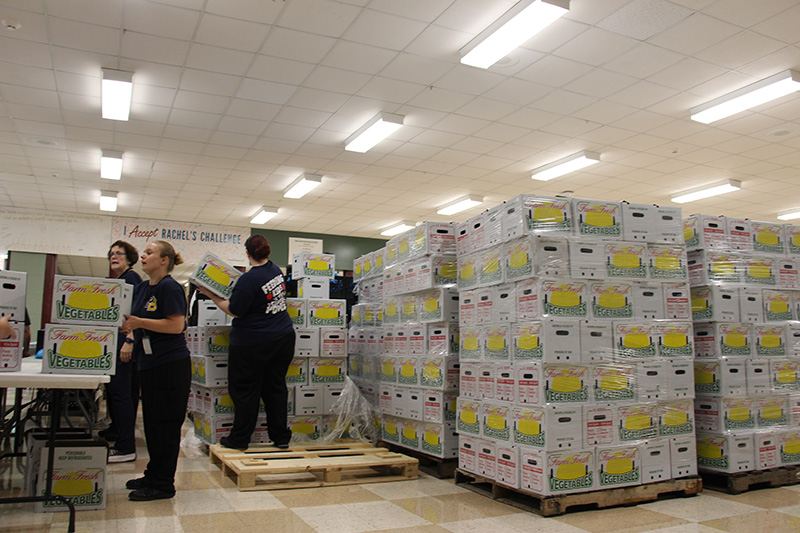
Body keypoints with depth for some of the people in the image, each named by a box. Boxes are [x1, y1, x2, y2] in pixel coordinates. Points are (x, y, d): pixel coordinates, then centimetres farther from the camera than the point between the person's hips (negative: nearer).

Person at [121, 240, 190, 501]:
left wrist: (139, 322, -20)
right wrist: (128, 326, 2)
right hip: (149, 363, 9)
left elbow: (176, 325, -20)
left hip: (171, 364, -9)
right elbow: (137, 321, 23)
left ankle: (163, 484, 8)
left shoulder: (170, 288, -13)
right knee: (152, 421, 17)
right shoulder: (141, 287, 15)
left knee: (165, 423, -1)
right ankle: (153, 474, 29)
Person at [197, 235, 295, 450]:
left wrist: (212, 295, -5)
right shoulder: (276, 270, 5)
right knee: (276, 387, 13)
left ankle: (239, 439, 16)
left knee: (245, 390, 6)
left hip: (253, 343, -7)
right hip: (283, 338, 7)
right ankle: (281, 437, 19)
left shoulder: (249, 279, -19)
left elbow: (234, 311, -16)